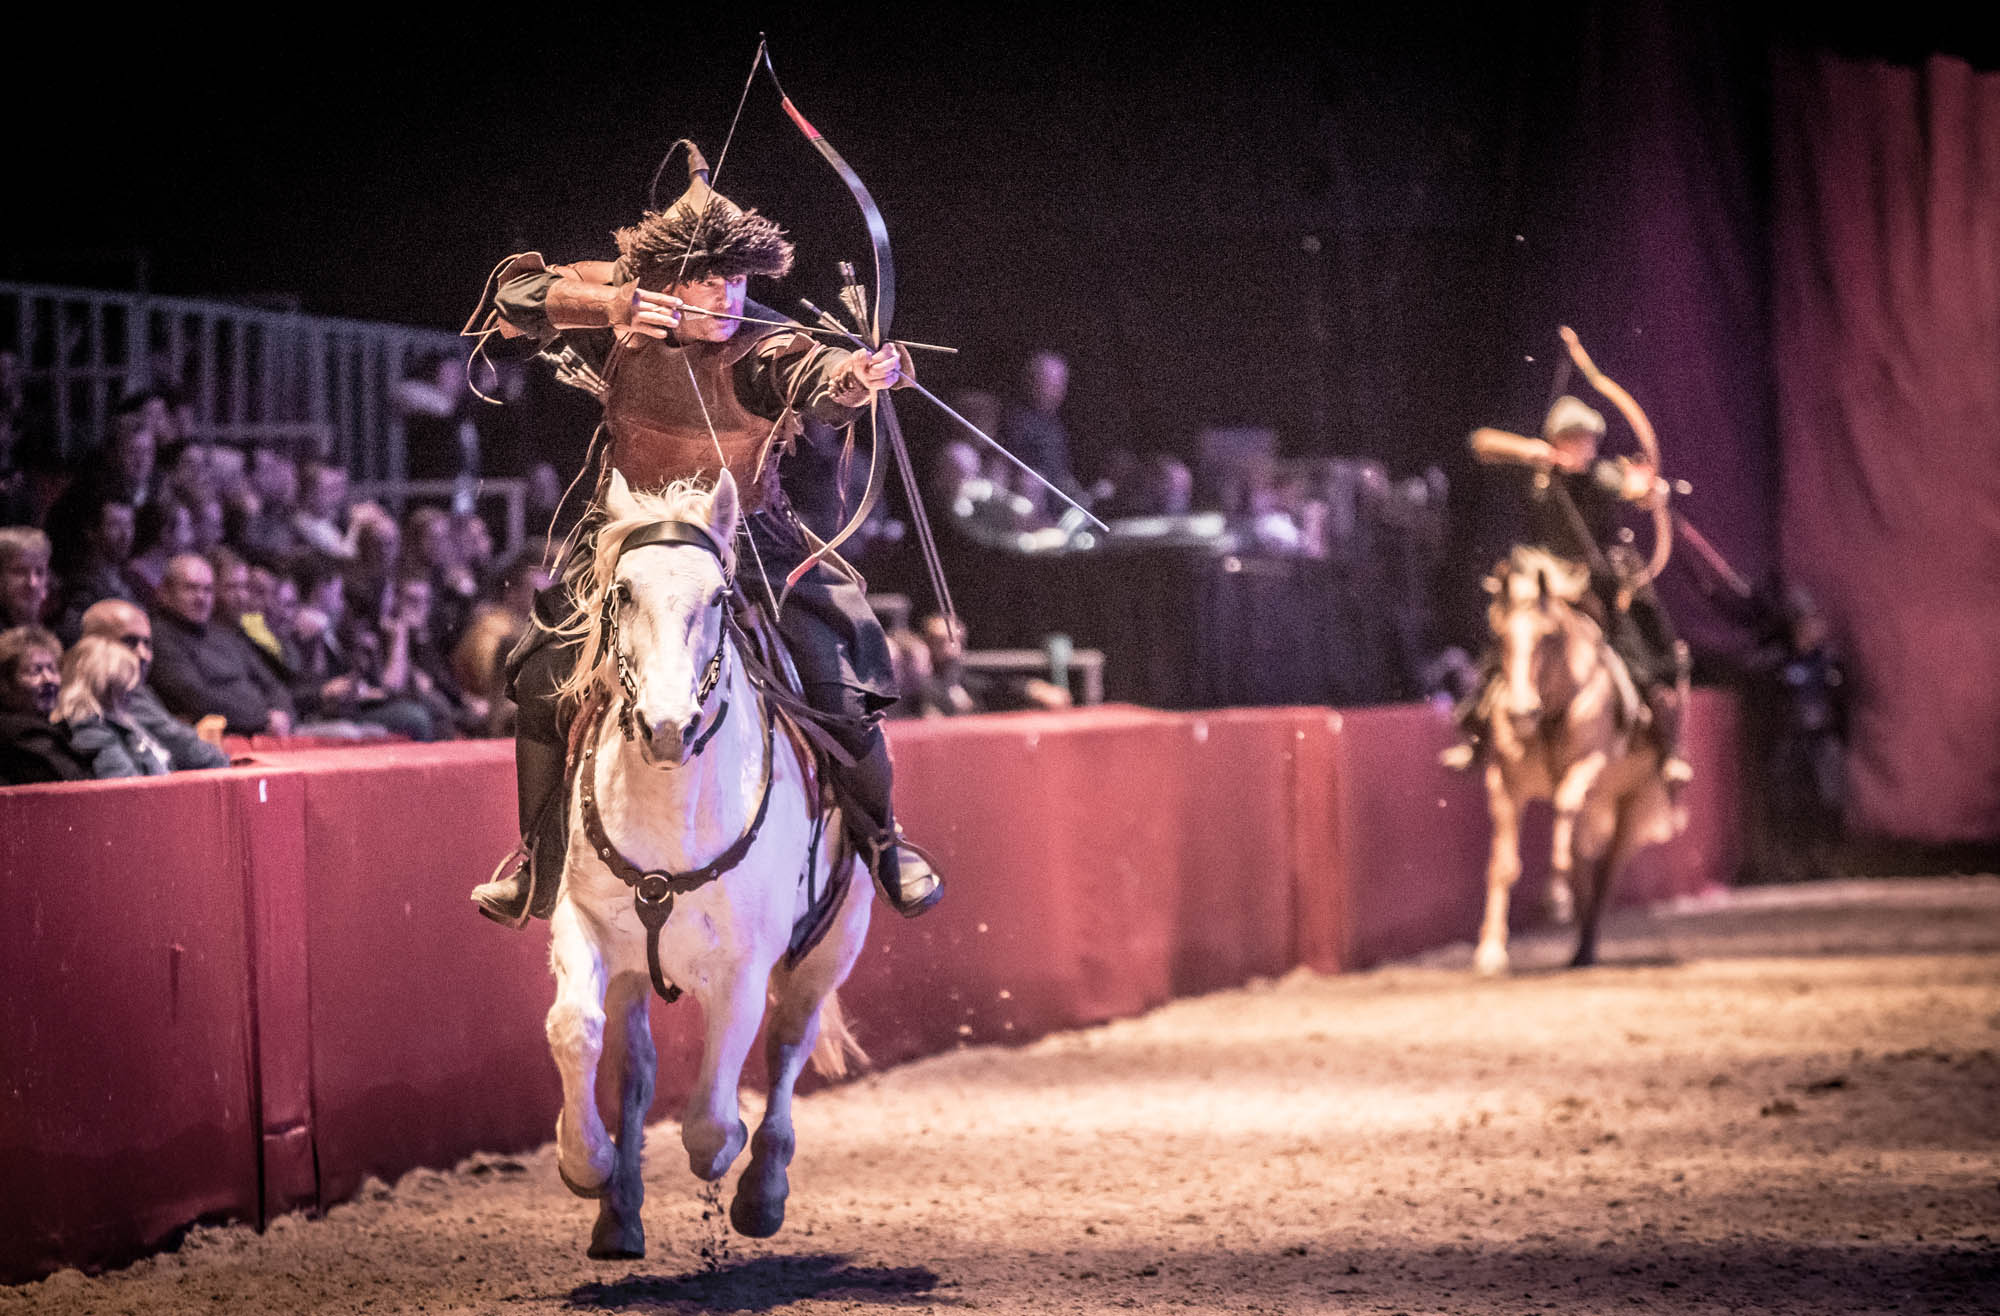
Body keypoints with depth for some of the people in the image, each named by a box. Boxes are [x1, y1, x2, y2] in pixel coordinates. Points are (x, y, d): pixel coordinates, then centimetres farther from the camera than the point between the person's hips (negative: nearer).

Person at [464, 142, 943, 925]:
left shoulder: (762, 351, -24)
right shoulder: (619, 321, -15)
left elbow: (821, 382, -44)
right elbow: (515, 296, -24)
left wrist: (863, 374, -69)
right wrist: (612, 305, -40)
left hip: (749, 542, -2)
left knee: (836, 683, -12)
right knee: (545, 680, -2)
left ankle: (882, 842, 15)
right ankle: (539, 860, 20)